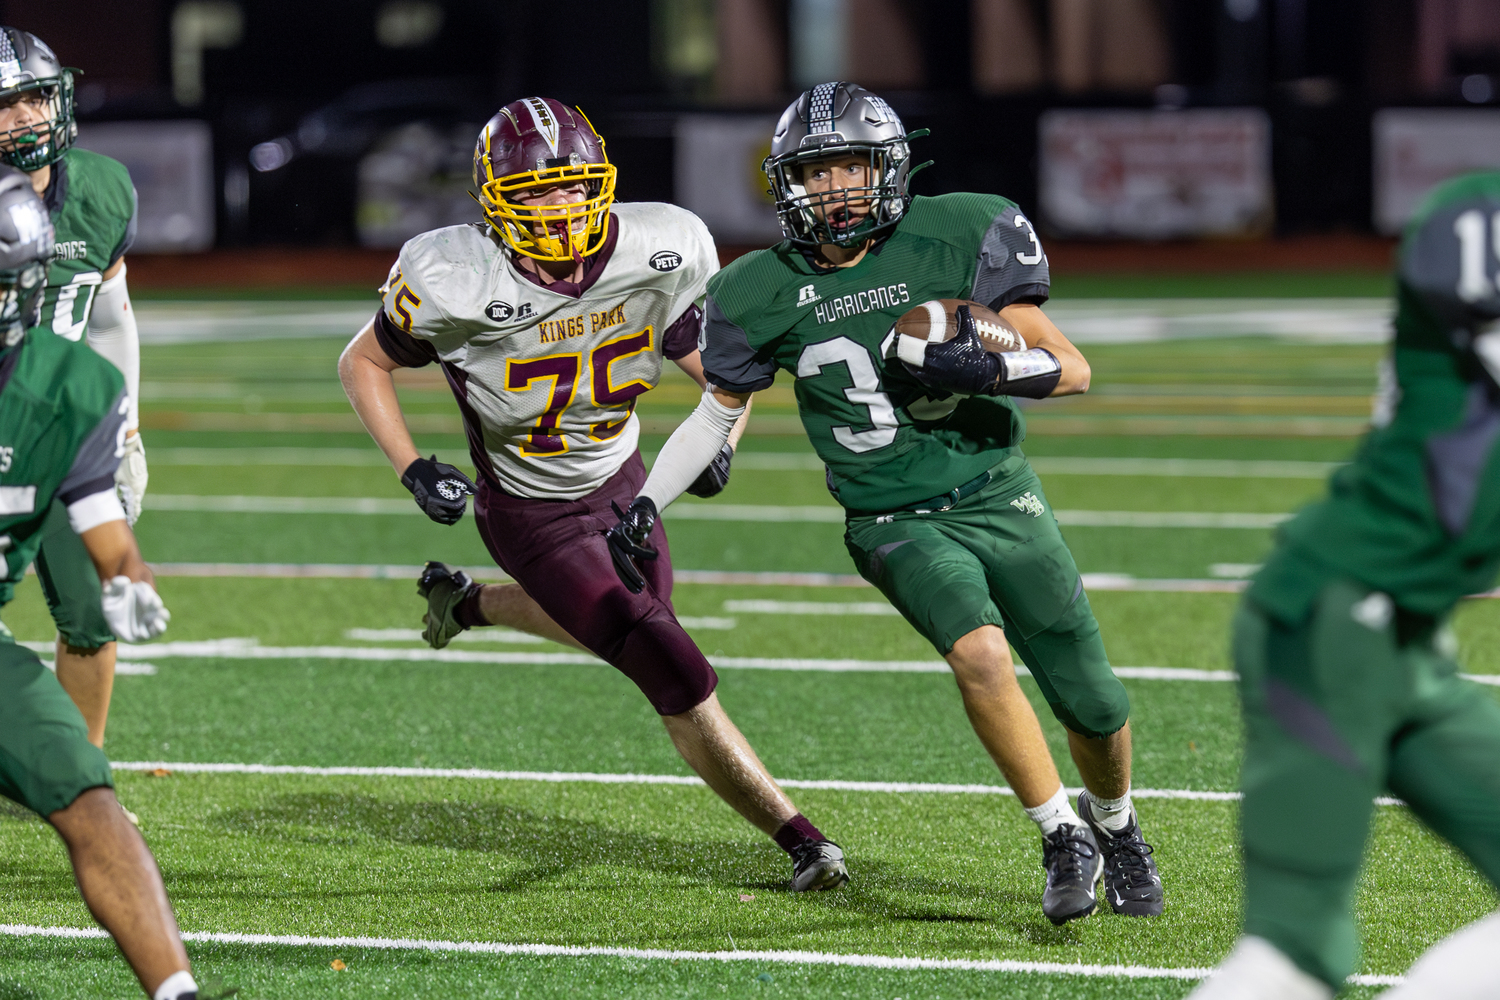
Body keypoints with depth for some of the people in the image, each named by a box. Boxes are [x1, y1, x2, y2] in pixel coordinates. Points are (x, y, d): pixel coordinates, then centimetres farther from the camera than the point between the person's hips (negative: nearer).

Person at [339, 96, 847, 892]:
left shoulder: (659, 254, -19)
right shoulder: (455, 282, -28)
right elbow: (363, 363, -9)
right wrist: (412, 471, -18)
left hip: (620, 482, 5)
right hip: (533, 517, -5)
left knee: (632, 624, 32)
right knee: (679, 681, -11)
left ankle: (464, 601, 55)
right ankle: (798, 839, 3)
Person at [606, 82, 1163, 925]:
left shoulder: (956, 238, -10)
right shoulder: (765, 295, -5)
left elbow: (1073, 367, -9)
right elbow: (722, 408, 12)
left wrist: (983, 368, -27)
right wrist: (646, 504, 2)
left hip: (1002, 500, 1)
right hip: (900, 527, -1)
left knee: (1096, 707, 7)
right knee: (979, 652, -30)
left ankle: (1113, 822, 40)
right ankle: (1063, 837, -13)